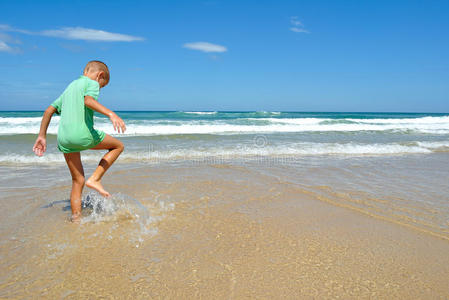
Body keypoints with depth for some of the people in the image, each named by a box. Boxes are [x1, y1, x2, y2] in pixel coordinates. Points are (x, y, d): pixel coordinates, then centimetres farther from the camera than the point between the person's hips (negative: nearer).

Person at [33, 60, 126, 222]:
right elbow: (88, 100, -18)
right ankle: (95, 179, 1)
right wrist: (111, 114, -29)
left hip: (63, 139, 8)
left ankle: (76, 219, 15)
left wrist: (42, 136, 29)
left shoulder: (70, 87, 29)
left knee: (78, 181, 15)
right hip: (83, 134, -7)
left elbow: (49, 110, 27)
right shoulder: (92, 83, 6)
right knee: (118, 146, 15)